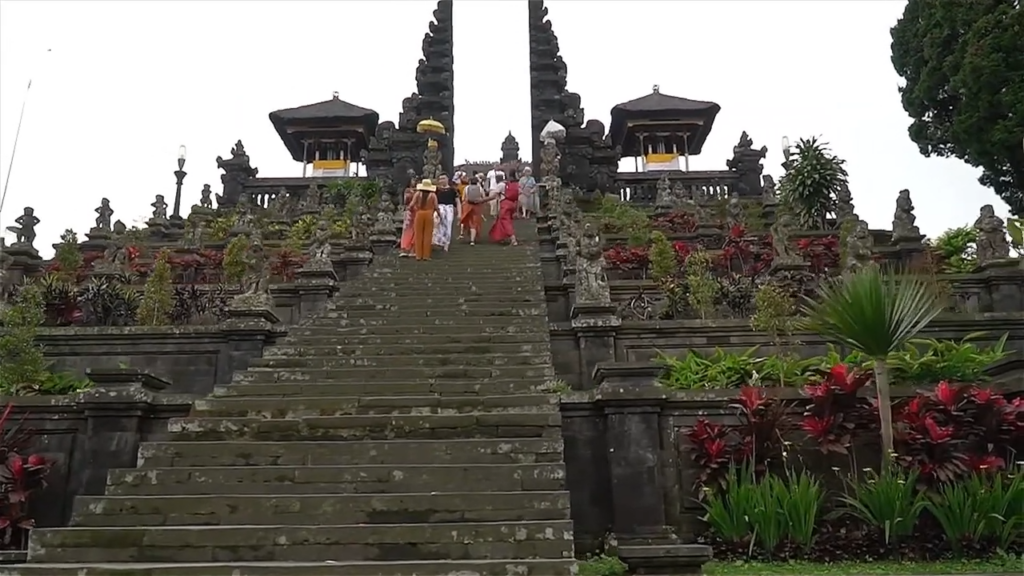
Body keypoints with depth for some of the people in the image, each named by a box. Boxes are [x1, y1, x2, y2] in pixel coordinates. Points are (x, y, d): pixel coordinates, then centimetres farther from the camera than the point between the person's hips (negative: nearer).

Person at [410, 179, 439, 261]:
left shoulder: (418, 193, 0)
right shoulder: (433, 195, -2)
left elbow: (412, 204, -5)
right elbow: (436, 207, -5)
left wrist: (409, 208, 15)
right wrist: (439, 214, 12)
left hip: (419, 214, 1)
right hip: (429, 215, -1)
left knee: (418, 235, 7)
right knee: (427, 235, 3)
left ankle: (418, 255, 8)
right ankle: (426, 255, 2)